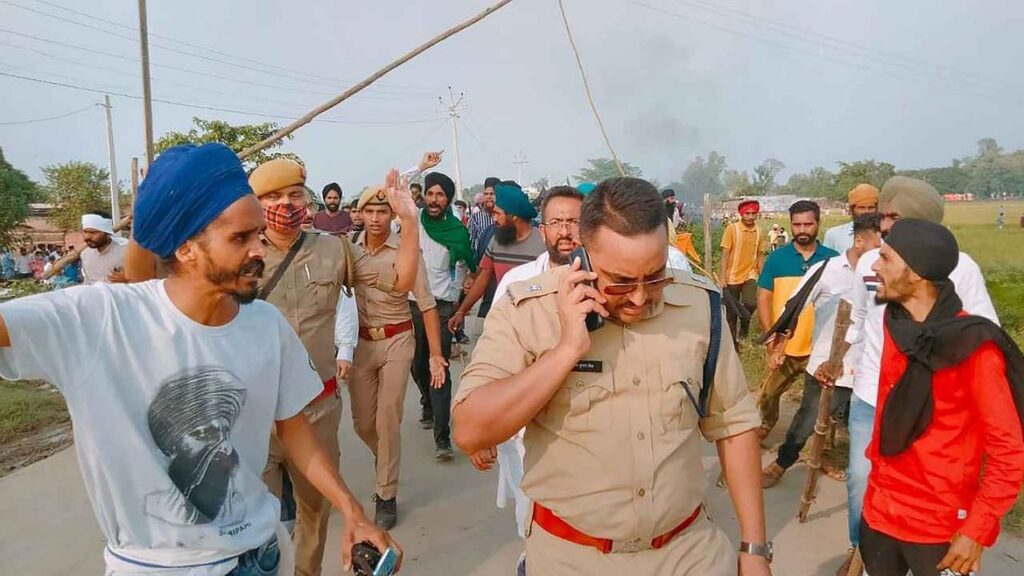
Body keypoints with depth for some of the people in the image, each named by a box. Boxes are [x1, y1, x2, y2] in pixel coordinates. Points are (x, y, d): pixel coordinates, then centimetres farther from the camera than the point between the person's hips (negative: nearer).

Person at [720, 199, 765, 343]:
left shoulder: (759, 232, 2)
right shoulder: (732, 228, -8)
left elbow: (760, 256, 8)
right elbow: (725, 254, -9)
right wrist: (723, 278, -13)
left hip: (750, 275, 2)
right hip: (732, 277, -2)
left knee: (751, 304, -21)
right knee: (731, 313, 5)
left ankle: (744, 321, 11)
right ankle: (733, 343, 20)